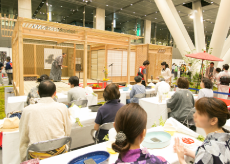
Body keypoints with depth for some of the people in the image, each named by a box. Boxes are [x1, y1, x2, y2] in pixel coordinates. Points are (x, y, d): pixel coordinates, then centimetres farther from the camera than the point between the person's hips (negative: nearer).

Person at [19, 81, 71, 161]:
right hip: (59, 152, 0)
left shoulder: (27, 110, -4)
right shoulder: (62, 107, -5)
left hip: (37, 155, 0)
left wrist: (23, 159, 18)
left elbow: (23, 139, 5)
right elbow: (67, 133, 4)